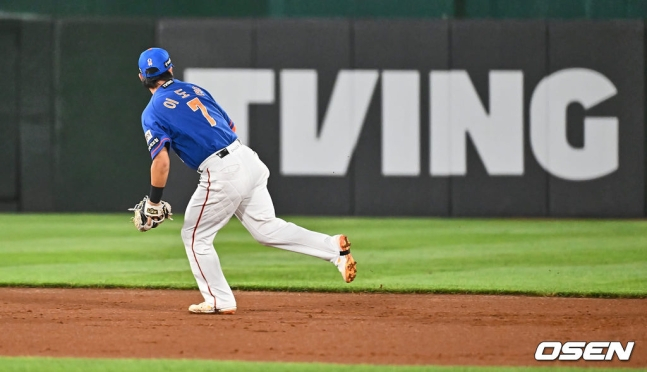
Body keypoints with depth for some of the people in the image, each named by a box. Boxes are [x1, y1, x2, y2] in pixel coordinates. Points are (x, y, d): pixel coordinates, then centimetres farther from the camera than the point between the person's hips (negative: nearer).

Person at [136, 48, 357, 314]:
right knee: (267, 228, 15)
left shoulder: (152, 113, -3)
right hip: (247, 159, 7)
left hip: (220, 173, -7)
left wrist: (153, 203, -5)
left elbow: (161, 162, -13)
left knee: (195, 237, 11)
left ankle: (220, 301, 11)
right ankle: (335, 248, 4)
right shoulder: (195, 90, 18)